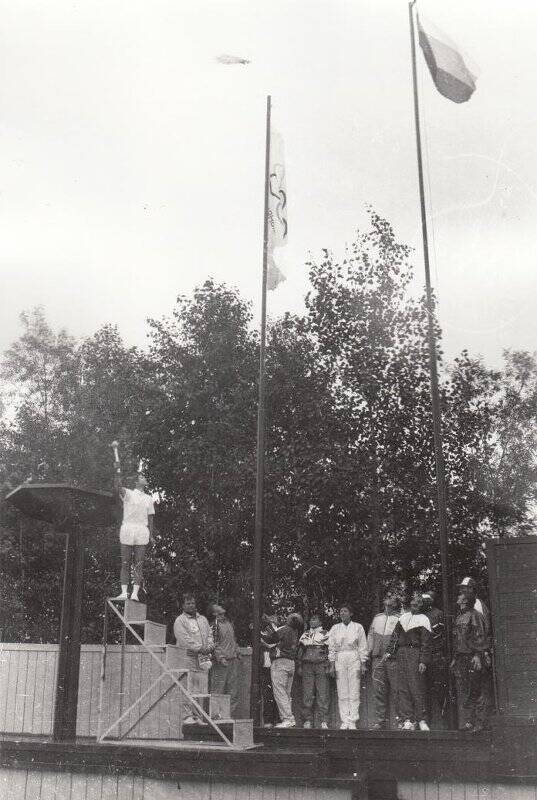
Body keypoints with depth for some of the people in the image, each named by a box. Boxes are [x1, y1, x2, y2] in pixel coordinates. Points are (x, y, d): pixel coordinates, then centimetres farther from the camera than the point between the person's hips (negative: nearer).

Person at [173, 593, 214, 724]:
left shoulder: (203, 619, 22)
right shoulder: (180, 621, 1)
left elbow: (209, 634, 17)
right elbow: (185, 639, -10)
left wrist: (209, 646, -2)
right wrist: (199, 648, -14)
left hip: (203, 656, 5)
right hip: (187, 656, -5)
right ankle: (188, 715, -8)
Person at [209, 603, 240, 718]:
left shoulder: (229, 623, 17)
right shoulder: (215, 625, -6)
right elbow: (214, 644, -11)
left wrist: (237, 653, 17)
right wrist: (220, 658, -19)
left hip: (233, 660, 8)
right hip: (221, 661, -7)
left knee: (233, 691, 8)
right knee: (218, 691, -5)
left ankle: (232, 716, 13)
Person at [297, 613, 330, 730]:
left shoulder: (325, 634, 9)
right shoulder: (305, 634, 17)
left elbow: (330, 650, 4)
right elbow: (300, 650, 18)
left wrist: (328, 666, -5)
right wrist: (300, 666, 11)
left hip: (321, 665, -2)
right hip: (307, 666, 3)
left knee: (323, 694, -5)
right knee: (307, 694, -1)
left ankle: (324, 721, -1)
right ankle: (308, 720, 5)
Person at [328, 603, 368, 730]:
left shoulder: (358, 627, 5)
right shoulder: (335, 628, 9)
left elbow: (363, 647, 6)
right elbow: (331, 648, 8)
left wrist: (363, 664, -1)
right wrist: (332, 666, 2)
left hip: (354, 659, -1)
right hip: (339, 660, 1)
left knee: (354, 692, -3)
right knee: (342, 693, -1)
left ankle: (353, 721, 1)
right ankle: (345, 721, 3)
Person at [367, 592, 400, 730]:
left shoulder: (400, 619, 4)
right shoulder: (377, 618, 19)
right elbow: (370, 635, 20)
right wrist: (368, 654, 11)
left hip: (393, 659, -4)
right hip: (377, 659, 4)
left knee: (395, 690, -5)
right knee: (378, 690, 2)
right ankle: (380, 720, 6)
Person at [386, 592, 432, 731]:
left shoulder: (423, 620, 0)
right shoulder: (403, 617, 16)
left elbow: (426, 643, -5)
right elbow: (395, 635, 16)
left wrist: (423, 661, -13)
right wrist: (389, 651, 6)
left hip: (415, 653, -5)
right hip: (401, 653, 5)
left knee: (417, 687, -8)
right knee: (403, 687, 2)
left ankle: (422, 720, -1)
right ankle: (408, 720, 4)